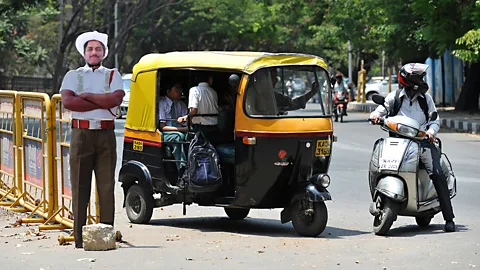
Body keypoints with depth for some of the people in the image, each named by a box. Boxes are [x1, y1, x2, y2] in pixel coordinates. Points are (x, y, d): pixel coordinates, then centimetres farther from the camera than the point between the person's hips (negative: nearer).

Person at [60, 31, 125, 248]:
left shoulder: (112, 75, 14)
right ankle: (79, 237, -1)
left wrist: (86, 95, -5)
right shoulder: (73, 75, 13)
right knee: (80, 187, -3)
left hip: (106, 134, 0)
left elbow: (116, 99, -7)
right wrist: (102, 103, -7)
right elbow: (67, 101, -6)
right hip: (81, 133, 0)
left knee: (106, 186, -3)